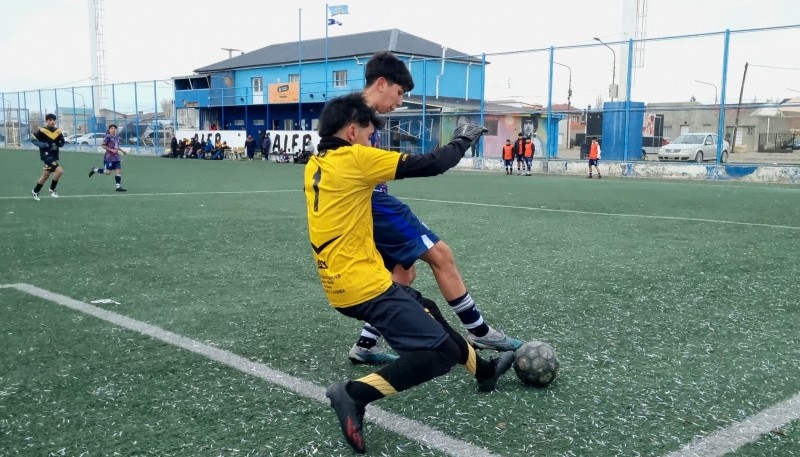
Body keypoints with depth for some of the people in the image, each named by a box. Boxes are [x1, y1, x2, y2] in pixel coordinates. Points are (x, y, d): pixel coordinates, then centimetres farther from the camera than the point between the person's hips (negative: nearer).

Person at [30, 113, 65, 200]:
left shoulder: (58, 131, 5)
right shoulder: (42, 131, -11)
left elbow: (62, 143, 14)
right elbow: (32, 139, -8)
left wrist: (58, 144, -8)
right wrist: (43, 145, -19)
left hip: (54, 156, 7)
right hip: (46, 155, -7)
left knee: (45, 175, 16)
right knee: (59, 170, -22)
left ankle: (35, 191, 34)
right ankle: (52, 189, -3)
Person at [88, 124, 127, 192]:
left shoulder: (117, 137, 13)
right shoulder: (108, 137, -10)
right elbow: (103, 145, -10)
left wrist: (122, 151, 16)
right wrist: (111, 150, -19)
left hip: (116, 157, 7)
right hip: (109, 157, -7)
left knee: (118, 171, -2)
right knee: (107, 172, -5)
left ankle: (118, 186, 1)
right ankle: (94, 170, 19)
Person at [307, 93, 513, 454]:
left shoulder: (315, 165, 9)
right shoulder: (354, 158, -15)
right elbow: (431, 165, -12)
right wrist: (463, 140, 5)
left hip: (341, 283, 10)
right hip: (364, 285, -10)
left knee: (427, 312, 26)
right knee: (441, 352, -8)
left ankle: (484, 371, 41)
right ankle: (355, 393, -13)